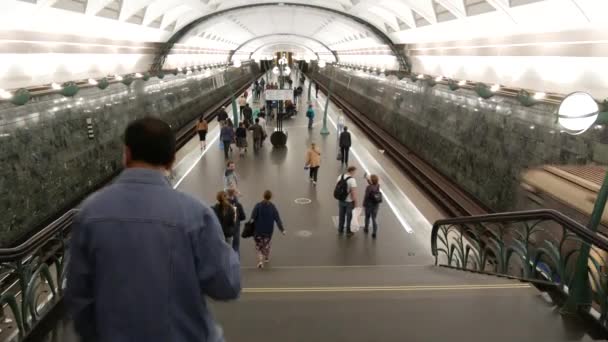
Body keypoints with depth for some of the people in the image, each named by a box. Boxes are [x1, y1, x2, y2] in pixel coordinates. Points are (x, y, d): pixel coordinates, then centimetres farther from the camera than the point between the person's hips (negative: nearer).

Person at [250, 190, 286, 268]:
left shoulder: (258, 206, -14)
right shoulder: (272, 207, -10)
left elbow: (252, 218, -17)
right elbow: (277, 219, -9)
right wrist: (282, 229, -3)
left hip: (258, 230, -2)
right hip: (269, 230, 2)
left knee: (259, 246, 12)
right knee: (267, 245, 24)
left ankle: (260, 260, -4)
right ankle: (266, 258, 39)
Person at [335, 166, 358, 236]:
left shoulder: (340, 176, -2)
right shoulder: (352, 180, -22)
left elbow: (337, 187, 7)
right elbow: (354, 192, -23)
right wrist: (355, 202, -13)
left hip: (340, 200, 6)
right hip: (349, 201, -6)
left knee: (341, 215, 19)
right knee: (348, 216, 11)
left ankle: (340, 230, 31)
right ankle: (348, 231, 23)